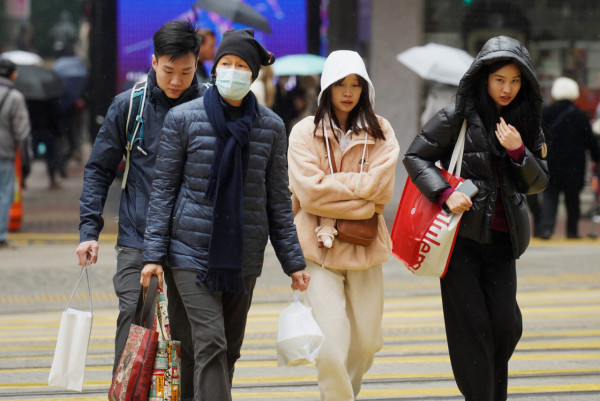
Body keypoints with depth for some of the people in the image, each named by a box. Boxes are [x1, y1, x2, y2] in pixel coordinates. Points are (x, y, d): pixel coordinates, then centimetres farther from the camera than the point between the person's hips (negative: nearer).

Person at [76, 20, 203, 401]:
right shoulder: (128, 106, 1)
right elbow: (99, 170, 7)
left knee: (186, 337, 5)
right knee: (134, 327, -10)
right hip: (138, 241, 0)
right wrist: (89, 230, -2)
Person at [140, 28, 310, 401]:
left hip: (244, 255, 3)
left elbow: (278, 199, 10)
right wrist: (154, 254, -5)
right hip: (193, 251, -3)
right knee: (210, 343, -14)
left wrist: (293, 261, 7)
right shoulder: (183, 118, -2)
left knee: (230, 350, 7)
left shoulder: (271, 126, 4)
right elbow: (163, 188, 1)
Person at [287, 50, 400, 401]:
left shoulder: (380, 132, 6)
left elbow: (381, 186, -8)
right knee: (331, 347, -13)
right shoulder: (305, 132, 0)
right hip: (319, 249, -3)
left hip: (365, 248, 3)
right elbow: (310, 192, -12)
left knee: (366, 343, 9)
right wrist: (358, 188, -10)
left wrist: (332, 185, -11)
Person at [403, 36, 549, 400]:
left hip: (502, 239, 4)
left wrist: (518, 151, -12)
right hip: (463, 236, -3)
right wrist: (445, 193, -18)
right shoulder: (458, 117, -5)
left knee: (506, 325, -1)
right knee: (471, 326, -5)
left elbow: (538, 183, 8)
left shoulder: (527, 124, 8)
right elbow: (415, 157, -3)